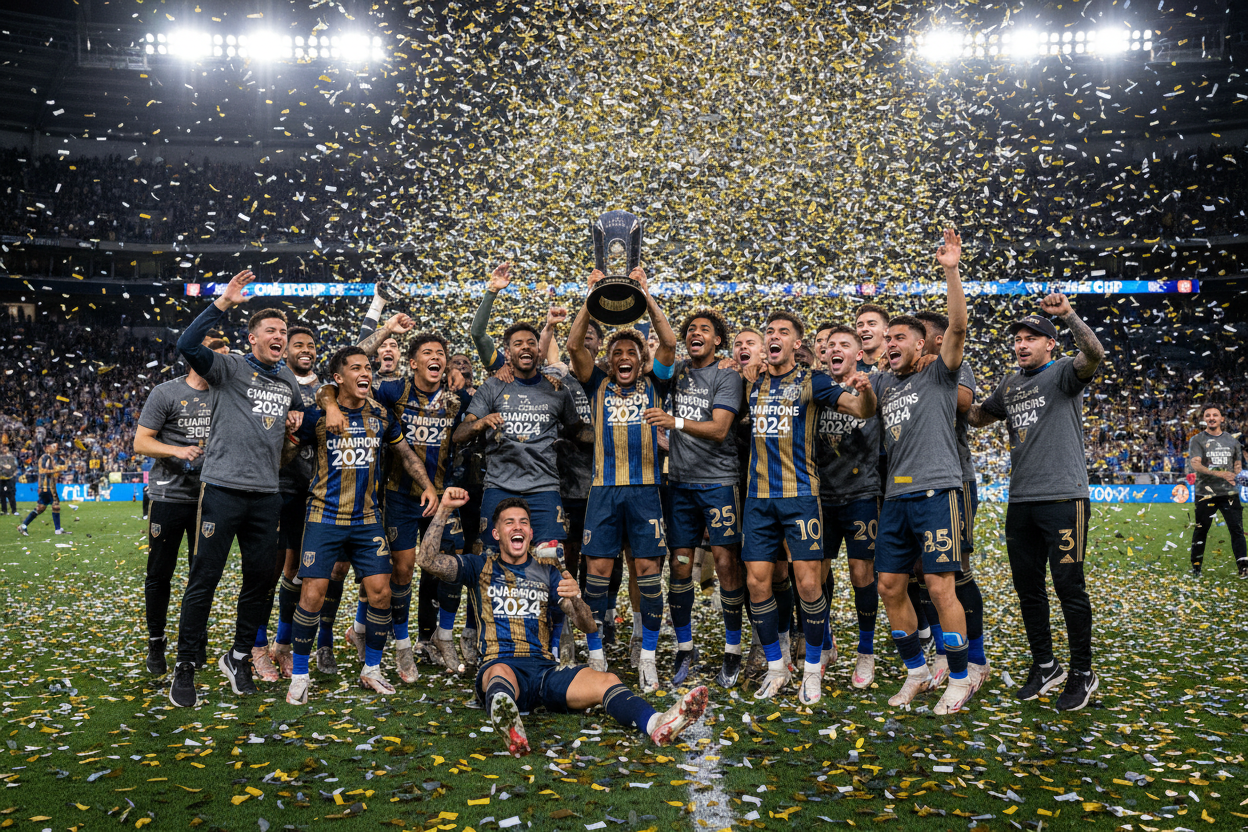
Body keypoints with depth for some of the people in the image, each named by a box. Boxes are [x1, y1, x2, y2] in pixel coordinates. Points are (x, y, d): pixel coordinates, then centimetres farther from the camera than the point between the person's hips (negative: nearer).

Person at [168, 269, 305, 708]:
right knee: (204, 578, -1)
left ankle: (239, 656, 26)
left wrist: (297, 416, 11)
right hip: (223, 488, -5)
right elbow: (187, 344, -18)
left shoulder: (288, 379, 16)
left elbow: (300, 407, 35)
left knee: (260, 580, 10)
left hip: (266, 495, 6)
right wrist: (223, 303, -22)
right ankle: (185, 665, 12)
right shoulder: (230, 367, -1)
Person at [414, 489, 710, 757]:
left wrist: (575, 598, -13)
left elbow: (588, 625, 11)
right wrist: (444, 509, -5)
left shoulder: (547, 572, 21)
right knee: (501, 674, -41)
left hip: (545, 670, 3)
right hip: (497, 666, -2)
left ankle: (658, 725, -54)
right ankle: (507, 723, -76)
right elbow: (427, 560, 3)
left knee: (606, 680, -27)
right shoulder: (480, 567, 18)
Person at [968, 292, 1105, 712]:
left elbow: (1094, 354, -23)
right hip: (1020, 501, 7)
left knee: (1068, 586, -2)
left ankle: (1082, 673, 12)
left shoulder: (1063, 372, -2)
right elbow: (977, 416, 29)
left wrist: (1069, 315, -34)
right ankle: (1045, 666, 25)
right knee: (1027, 586, 11)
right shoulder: (1009, 386, 17)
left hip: (1063, 498, -7)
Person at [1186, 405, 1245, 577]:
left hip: (1229, 492, 3)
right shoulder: (1197, 440, 1)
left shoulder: (1231, 440, 12)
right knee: (1201, 530, 4)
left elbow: (1238, 463, 23)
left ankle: (1243, 567, -2)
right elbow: (1195, 464, -12)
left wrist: (1233, 475, 0)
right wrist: (1218, 473, -25)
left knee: (1237, 529, -4)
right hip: (1205, 493, -2)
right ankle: (1196, 566, 16)